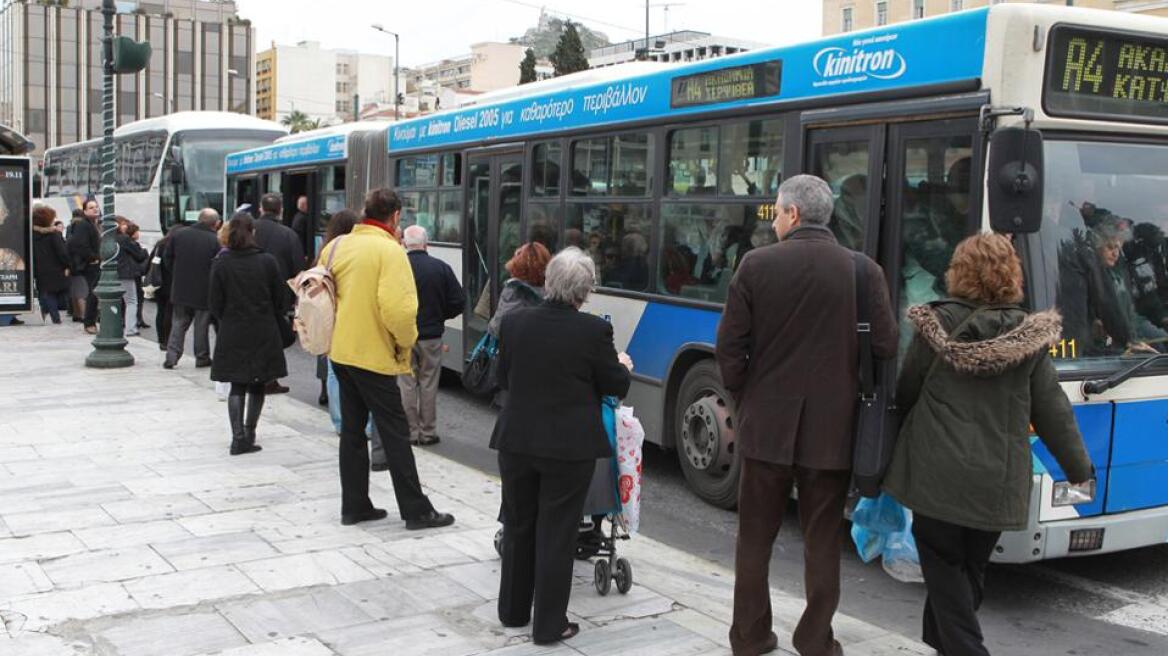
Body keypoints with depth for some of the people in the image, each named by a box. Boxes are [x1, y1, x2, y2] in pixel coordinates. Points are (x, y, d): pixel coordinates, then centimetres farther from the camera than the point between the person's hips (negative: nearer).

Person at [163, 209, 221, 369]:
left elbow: (167, 258, 6)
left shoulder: (178, 235, -1)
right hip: (203, 291, -3)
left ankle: (171, 357, 5)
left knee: (178, 323, 12)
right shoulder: (214, 241, -13)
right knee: (202, 325, 9)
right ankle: (202, 357, 16)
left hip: (180, 288, 3)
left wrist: (176, 275, 16)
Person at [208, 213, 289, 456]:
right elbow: (281, 301, -2)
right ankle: (249, 434, 18)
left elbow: (215, 303, -3)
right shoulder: (267, 262, -8)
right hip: (263, 333, 0)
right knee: (257, 385, 13)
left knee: (237, 386, 7)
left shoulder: (221, 264, -7)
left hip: (232, 335, 0)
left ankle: (239, 437, -2)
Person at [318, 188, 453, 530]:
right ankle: (416, 511, 6)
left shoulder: (336, 246, 7)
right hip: (374, 356, -7)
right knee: (396, 434, 0)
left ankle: (354, 505, 20)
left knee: (352, 430, 15)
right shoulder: (390, 250, -16)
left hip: (340, 351, 7)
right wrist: (407, 341, -9)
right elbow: (398, 309, -26)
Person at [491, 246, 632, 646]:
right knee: (556, 533, 6)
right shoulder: (594, 330, -14)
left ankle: (513, 611, 31)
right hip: (570, 447, -3)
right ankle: (549, 625, 13)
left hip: (517, 441, 4)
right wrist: (623, 365, 19)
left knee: (518, 527, 18)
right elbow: (615, 387, -2)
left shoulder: (513, 323, -3)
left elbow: (504, 379, 9)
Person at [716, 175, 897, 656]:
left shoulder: (756, 265, -6)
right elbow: (885, 346, -4)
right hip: (832, 429, 0)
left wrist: (743, 397, 8)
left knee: (755, 537, 14)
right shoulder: (864, 270, -5)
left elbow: (729, 345, -6)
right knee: (823, 540, 12)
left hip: (765, 424, 0)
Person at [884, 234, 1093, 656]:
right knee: (970, 568, 19)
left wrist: (919, 427, 25)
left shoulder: (938, 323, -6)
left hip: (939, 473, -3)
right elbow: (1053, 410, 3)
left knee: (944, 566, 9)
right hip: (999, 479, 3)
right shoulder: (1029, 337, -1)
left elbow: (906, 393, 4)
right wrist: (1078, 467, 15)